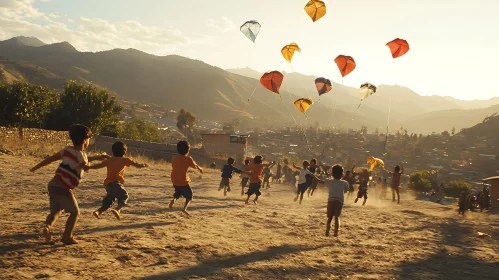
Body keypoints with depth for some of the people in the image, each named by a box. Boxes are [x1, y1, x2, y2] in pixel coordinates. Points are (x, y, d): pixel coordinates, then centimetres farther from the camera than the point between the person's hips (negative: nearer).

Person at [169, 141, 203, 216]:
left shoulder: (174, 158, 0)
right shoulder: (188, 158, -13)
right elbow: (195, 166, 1)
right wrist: (200, 169, 24)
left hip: (175, 181, 5)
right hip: (184, 181, -4)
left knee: (178, 192, 29)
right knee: (189, 196, 13)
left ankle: (173, 199, -1)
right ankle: (185, 208, -9)